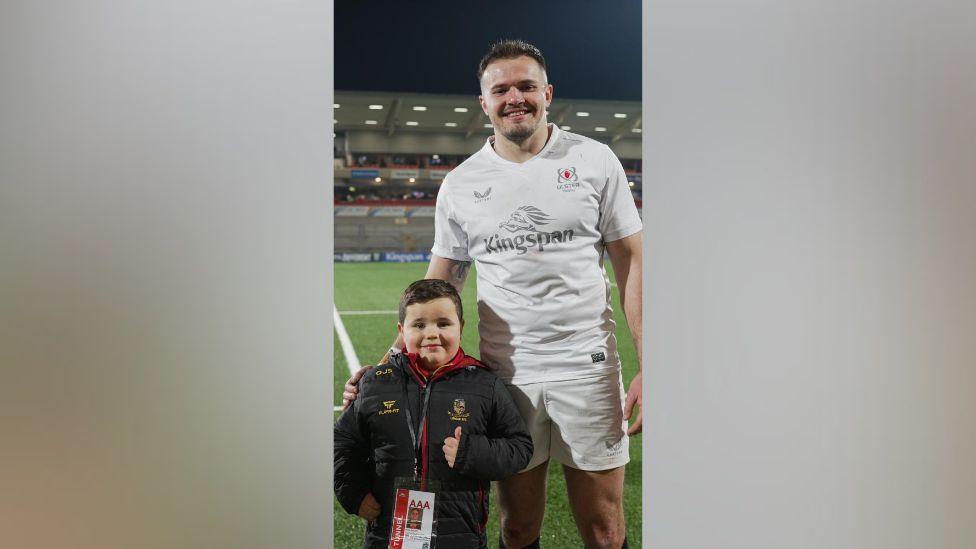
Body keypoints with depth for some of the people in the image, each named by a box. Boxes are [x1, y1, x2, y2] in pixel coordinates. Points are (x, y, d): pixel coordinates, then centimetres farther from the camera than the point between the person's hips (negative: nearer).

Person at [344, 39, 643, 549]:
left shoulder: (594, 159, 1)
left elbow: (631, 263, 2)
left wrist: (648, 367, -5)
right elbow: (437, 289, 9)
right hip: (504, 373, 2)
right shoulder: (460, 183, 5)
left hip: (587, 368, -1)